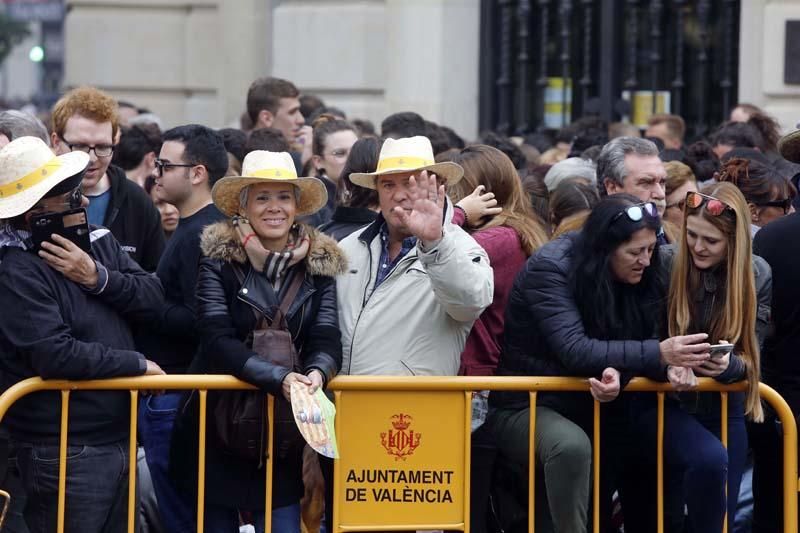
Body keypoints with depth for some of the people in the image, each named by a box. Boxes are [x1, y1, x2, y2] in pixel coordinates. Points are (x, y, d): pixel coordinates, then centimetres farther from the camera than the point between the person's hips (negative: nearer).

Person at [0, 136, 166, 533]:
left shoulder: (98, 242, 7)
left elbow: (153, 299, 1)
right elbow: (56, 356, -26)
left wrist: (99, 278, -17)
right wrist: (138, 365, -15)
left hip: (118, 438, 8)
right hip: (65, 455, -8)